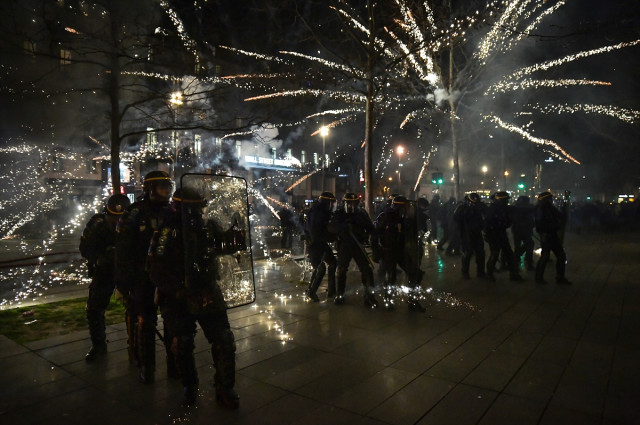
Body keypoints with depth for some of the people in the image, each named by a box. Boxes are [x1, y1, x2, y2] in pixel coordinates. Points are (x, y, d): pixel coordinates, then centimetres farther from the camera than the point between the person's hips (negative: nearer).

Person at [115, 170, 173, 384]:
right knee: (145, 322, 4)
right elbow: (123, 250, -7)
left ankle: (175, 361, 24)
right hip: (144, 278, -3)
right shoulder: (135, 213, -6)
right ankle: (146, 366, 20)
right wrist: (123, 280, -10)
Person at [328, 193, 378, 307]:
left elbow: (371, 229, 6)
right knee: (341, 270, 7)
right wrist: (344, 226, -27)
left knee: (367, 270, -6)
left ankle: (369, 296, 4)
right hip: (344, 245, 0)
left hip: (359, 245, 1)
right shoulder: (339, 213, 1)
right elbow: (331, 228, -10)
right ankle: (339, 295, 22)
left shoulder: (362, 213, 4)